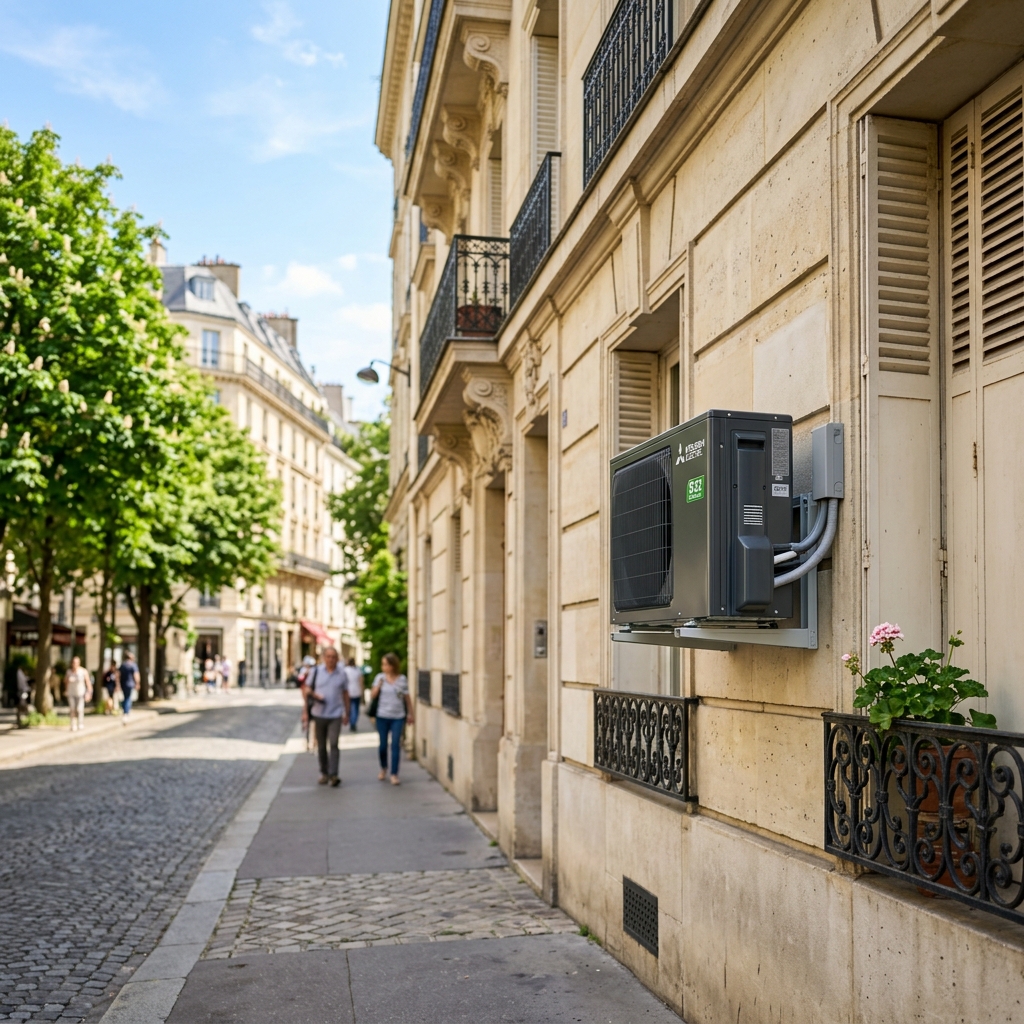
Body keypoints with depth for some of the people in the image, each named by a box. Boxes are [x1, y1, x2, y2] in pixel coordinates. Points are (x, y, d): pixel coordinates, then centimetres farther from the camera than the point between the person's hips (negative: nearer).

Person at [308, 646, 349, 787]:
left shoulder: (341, 674, 3)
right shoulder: (316, 671, 2)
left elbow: (345, 694, 11)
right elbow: (307, 688, 6)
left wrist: (346, 713, 12)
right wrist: (314, 695, -15)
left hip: (336, 715, -1)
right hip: (319, 714, 1)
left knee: (333, 744, -12)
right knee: (321, 746, 8)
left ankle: (333, 775, -14)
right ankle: (324, 773, 19)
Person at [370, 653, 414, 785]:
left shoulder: (402, 679, -1)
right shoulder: (380, 677, 0)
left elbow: (407, 697, 6)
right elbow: (372, 696, 2)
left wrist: (411, 713, 9)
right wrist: (378, 685, -14)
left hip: (398, 717, -1)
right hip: (382, 716, 1)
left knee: (395, 745, -5)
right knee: (383, 744, 9)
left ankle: (394, 774, 1)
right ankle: (383, 768, 33)